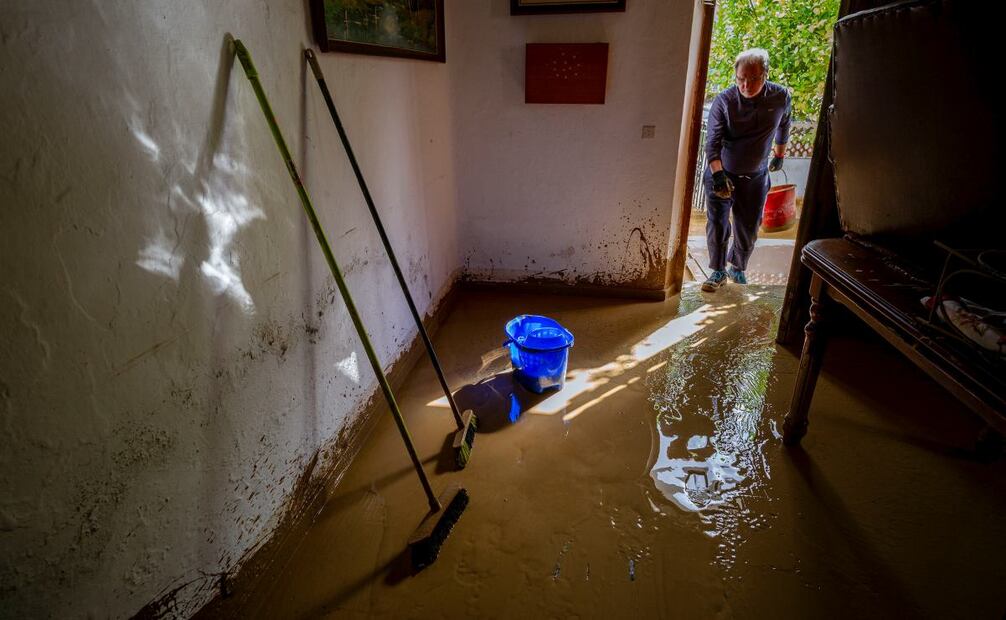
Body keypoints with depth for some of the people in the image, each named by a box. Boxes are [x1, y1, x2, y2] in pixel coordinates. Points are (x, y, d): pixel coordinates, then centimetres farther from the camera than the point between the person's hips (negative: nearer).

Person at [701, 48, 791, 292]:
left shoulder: (781, 97, -8)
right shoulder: (723, 101, -17)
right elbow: (713, 141, -20)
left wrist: (779, 154, 23)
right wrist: (717, 173, -34)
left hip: (755, 177, 2)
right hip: (720, 174, -2)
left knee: (748, 231, 7)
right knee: (717, 226, -1)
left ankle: (737, 267, 32)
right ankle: (718, 271, 17)